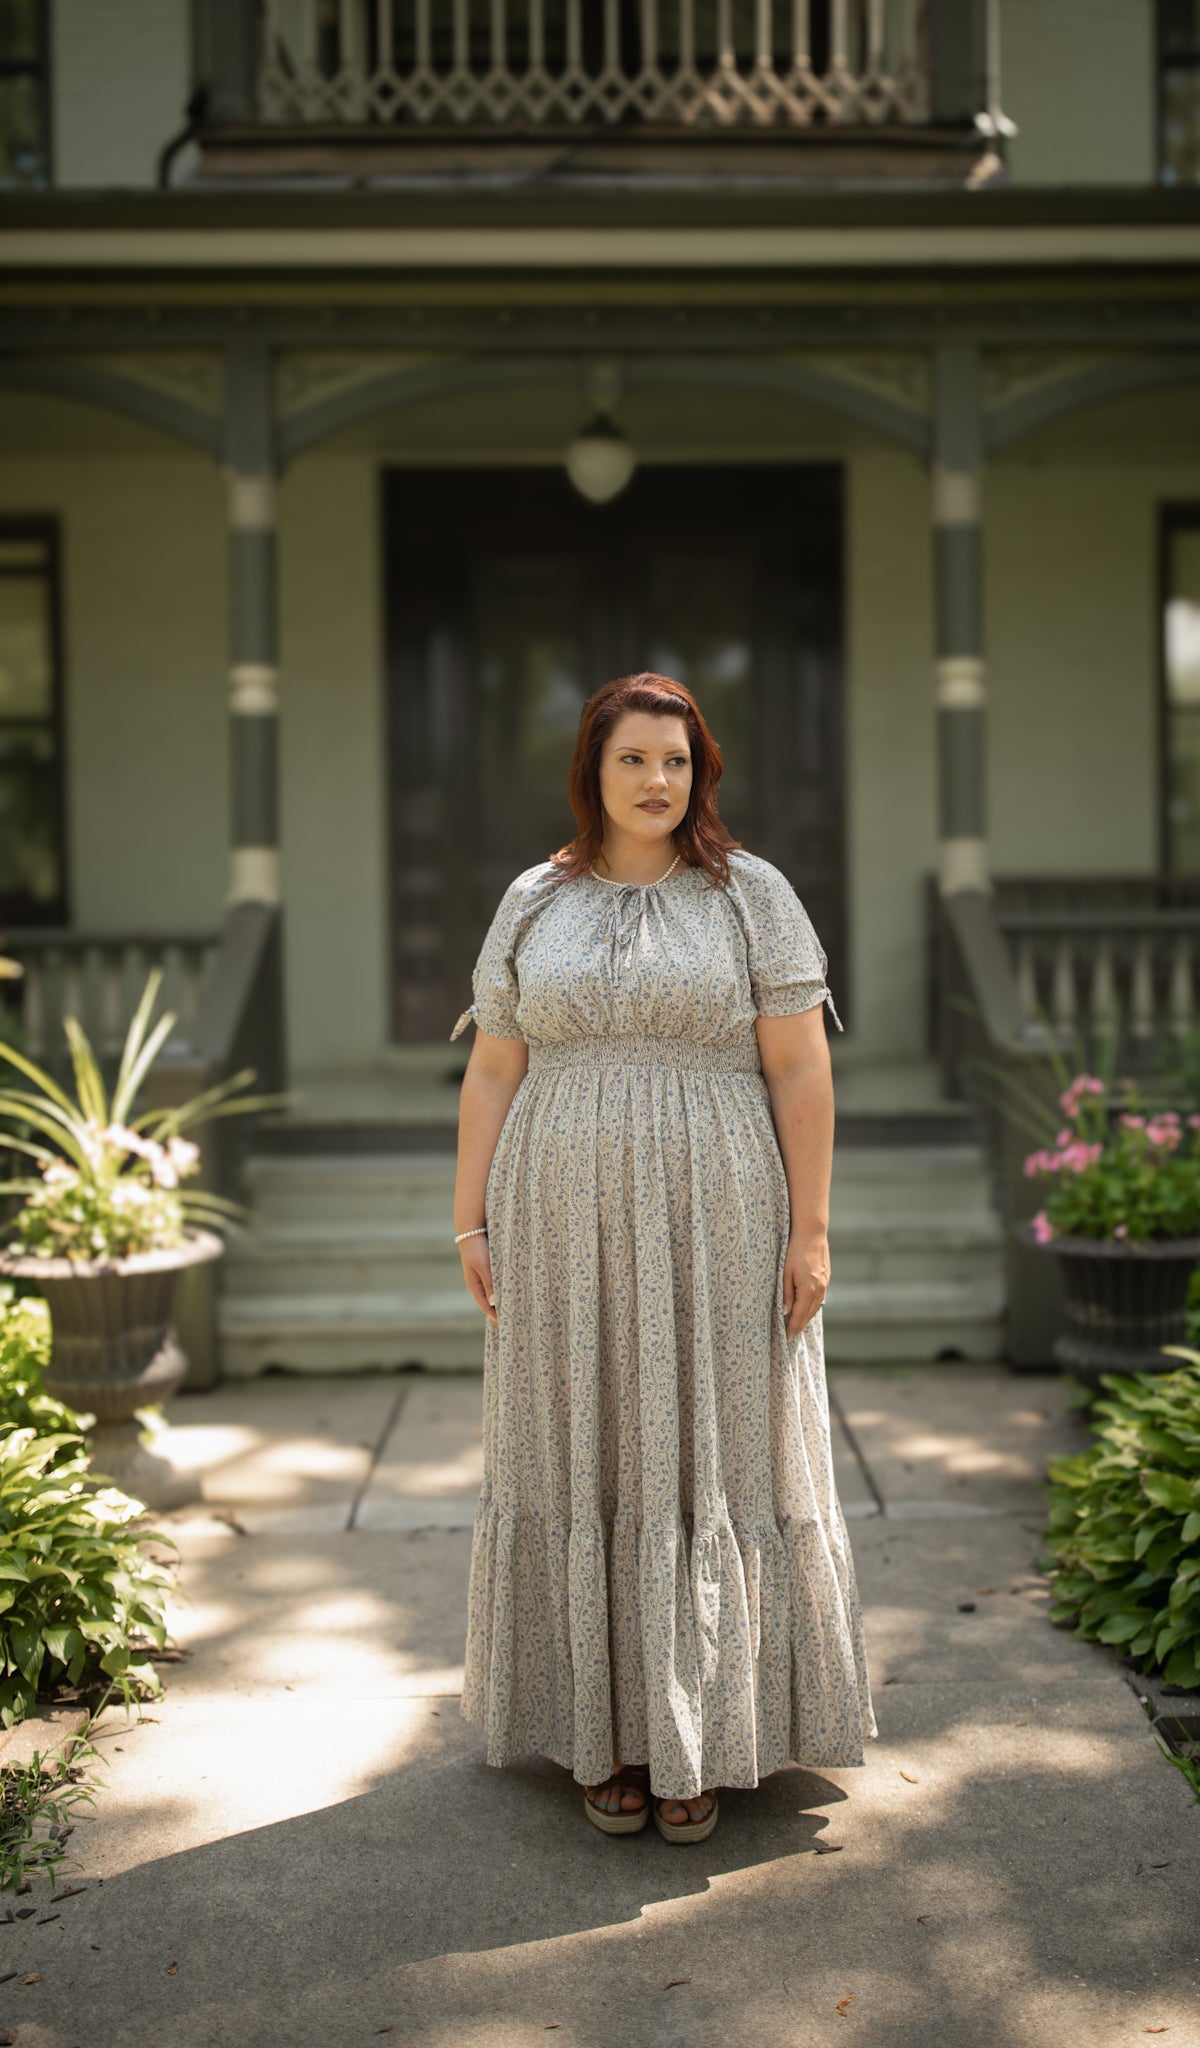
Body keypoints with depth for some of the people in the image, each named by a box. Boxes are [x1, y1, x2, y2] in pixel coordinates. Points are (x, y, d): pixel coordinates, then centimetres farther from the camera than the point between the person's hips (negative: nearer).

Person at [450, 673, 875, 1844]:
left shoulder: (752, 895, 0)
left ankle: (703, 1739, 17)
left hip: (715, 1226, -2)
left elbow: (802, 1070, -4)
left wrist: (810, 1230, -9)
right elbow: (492, 1074, 7)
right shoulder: (533, 904, 7)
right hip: (567, 1229, 2)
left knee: (710, 1458, 3)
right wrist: (470, 1221, 1)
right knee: (586, 1460, 7)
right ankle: (610, 1733, 19)